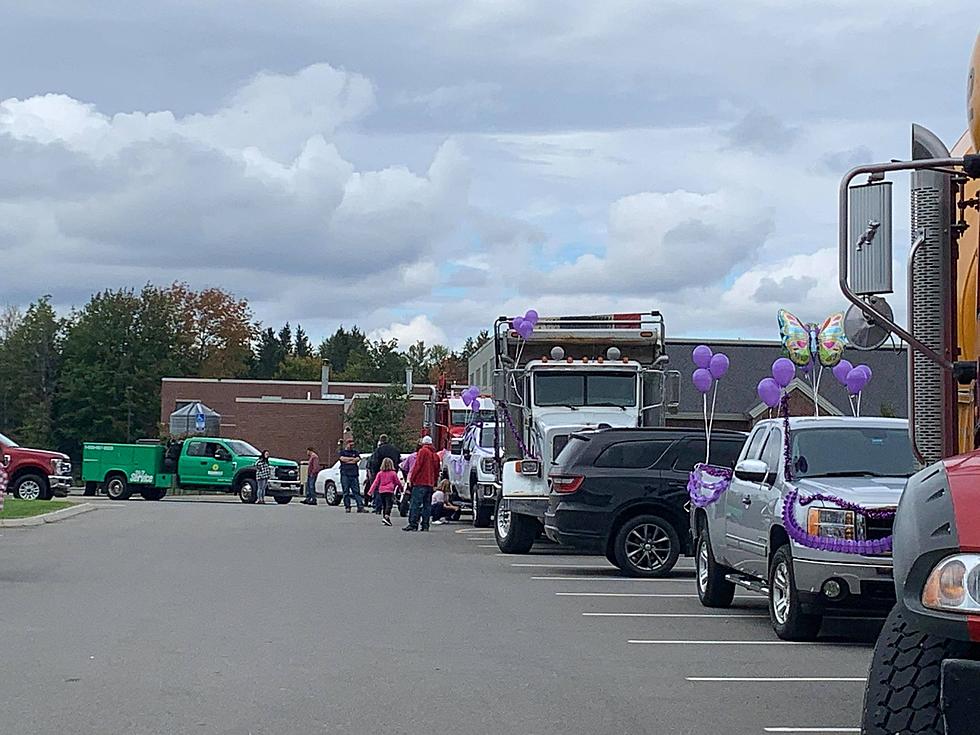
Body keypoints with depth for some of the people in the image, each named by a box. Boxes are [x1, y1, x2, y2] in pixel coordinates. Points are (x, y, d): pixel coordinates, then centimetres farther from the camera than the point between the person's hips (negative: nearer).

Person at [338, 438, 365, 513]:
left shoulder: (355, 452, 16)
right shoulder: (342, 452, 12)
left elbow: (357, 459, -1)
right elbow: (342, 458, -7)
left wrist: (347, 460, -3)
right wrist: (352, 459, -1)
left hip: (354, 475, 1)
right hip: (345, 474, -1)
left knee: (356, 491, -5)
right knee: (346, 492, -1)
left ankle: (360, 507, -10)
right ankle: (347, 507, 4)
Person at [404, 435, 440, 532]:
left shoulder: (423, 451, -4)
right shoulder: (435, 455, 16)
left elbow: (417, 466, -9)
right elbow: (437, 470, 17)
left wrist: (411, 479, -4)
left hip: (420, 482, -7)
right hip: (430, 484, 7)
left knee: (415, 504, -7)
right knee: (427, 505, 8)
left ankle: (413, 524, -12)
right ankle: (425, 525, 5)